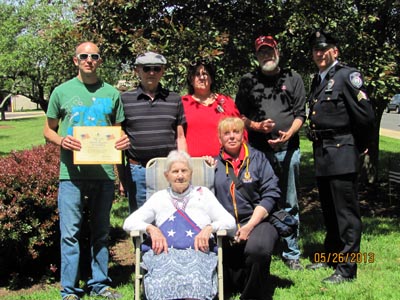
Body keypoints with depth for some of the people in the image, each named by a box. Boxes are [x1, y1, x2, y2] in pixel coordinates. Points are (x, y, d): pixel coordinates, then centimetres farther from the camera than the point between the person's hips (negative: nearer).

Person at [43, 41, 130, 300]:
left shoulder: (111, 93, 9)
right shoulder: (62, 92, 5)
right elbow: (48, 129, 10)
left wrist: (124, 141, -6)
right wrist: (61, 141, -12)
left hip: (104, 172, 2)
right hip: (71, 172, -2)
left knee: (101, 232, 12)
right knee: (70, 233, -1)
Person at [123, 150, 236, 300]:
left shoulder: (203, 194, 22)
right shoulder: (159, 198, 24)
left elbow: (229, 221, 13)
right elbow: (129, 223, 16)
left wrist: (209, 228, -7)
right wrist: (151, 228, -4)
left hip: (197, 253, -1)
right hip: (165, 254, 1)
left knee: (195, 282, -37)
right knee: (163, 281, -36)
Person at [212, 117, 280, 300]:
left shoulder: (257, 158, 10)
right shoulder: (214, 163, 14)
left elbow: (271, 194, 1)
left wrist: (249, 226, -8)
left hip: (257, 221, -1)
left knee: (258, 248, -32)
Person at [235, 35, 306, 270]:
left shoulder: (292, 79, 10)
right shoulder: (248, 81, 11)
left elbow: (300, 114, 5)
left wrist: (289, 134, -12)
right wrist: (256, 126, -7)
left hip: (288, 150, 0)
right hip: (256, 151, 0)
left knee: (289, 204, 6)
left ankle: (292, 253, 14)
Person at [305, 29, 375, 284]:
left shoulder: (347, 75, -10)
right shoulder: (318, 81, 16)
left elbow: (365, 116, -14)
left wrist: (357, 146, -5)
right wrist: (317, 142, 11)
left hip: (342, 155, -8)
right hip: (322, 155, 8)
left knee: (346, 212, -3)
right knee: (329, 211, 18)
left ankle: (347, 269, 3)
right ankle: (331, 255, 32)